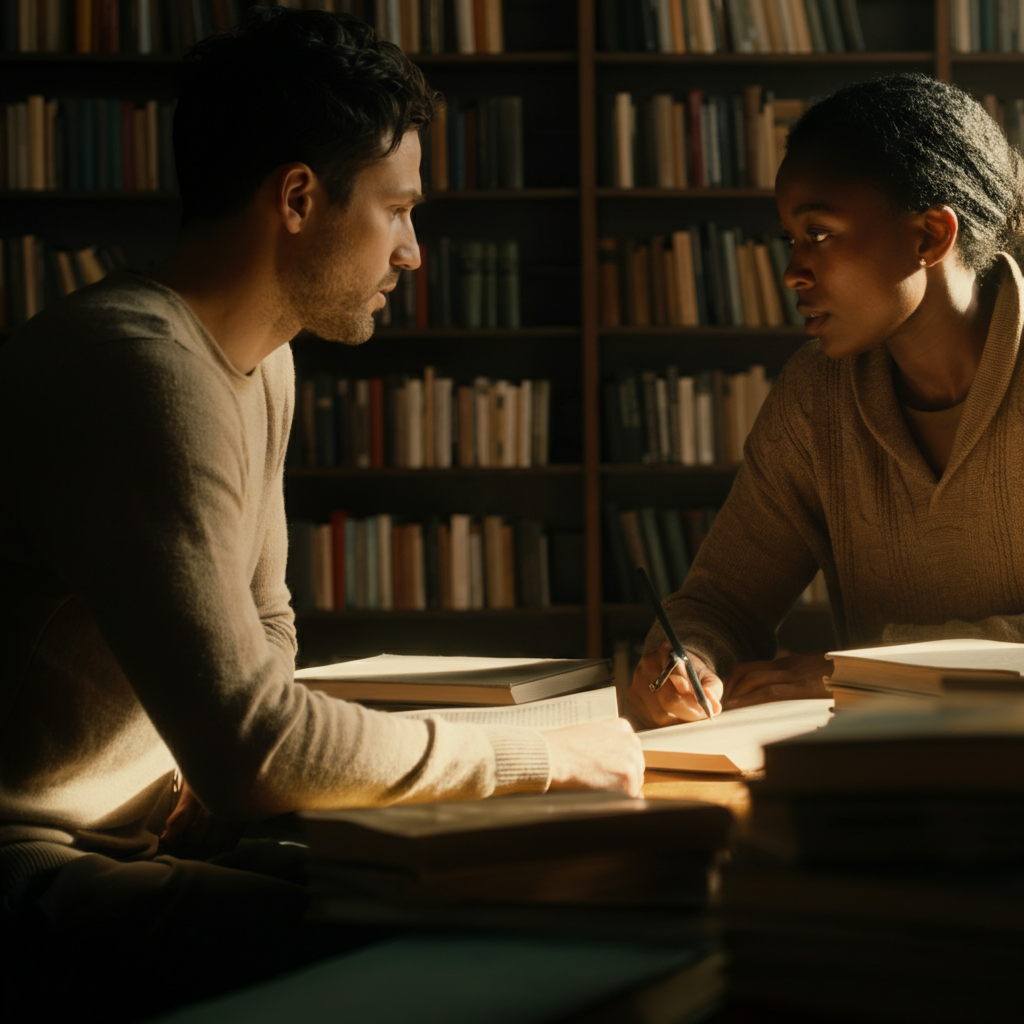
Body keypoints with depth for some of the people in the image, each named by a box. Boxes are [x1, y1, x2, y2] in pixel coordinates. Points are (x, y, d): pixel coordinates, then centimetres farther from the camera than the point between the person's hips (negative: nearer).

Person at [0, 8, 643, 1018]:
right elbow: (249, 745, -28)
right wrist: (545, 756, -17)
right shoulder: (143, 373, -23)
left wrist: (218, 783, -1)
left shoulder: (260, 363, 11)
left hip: (146, 837, 9)